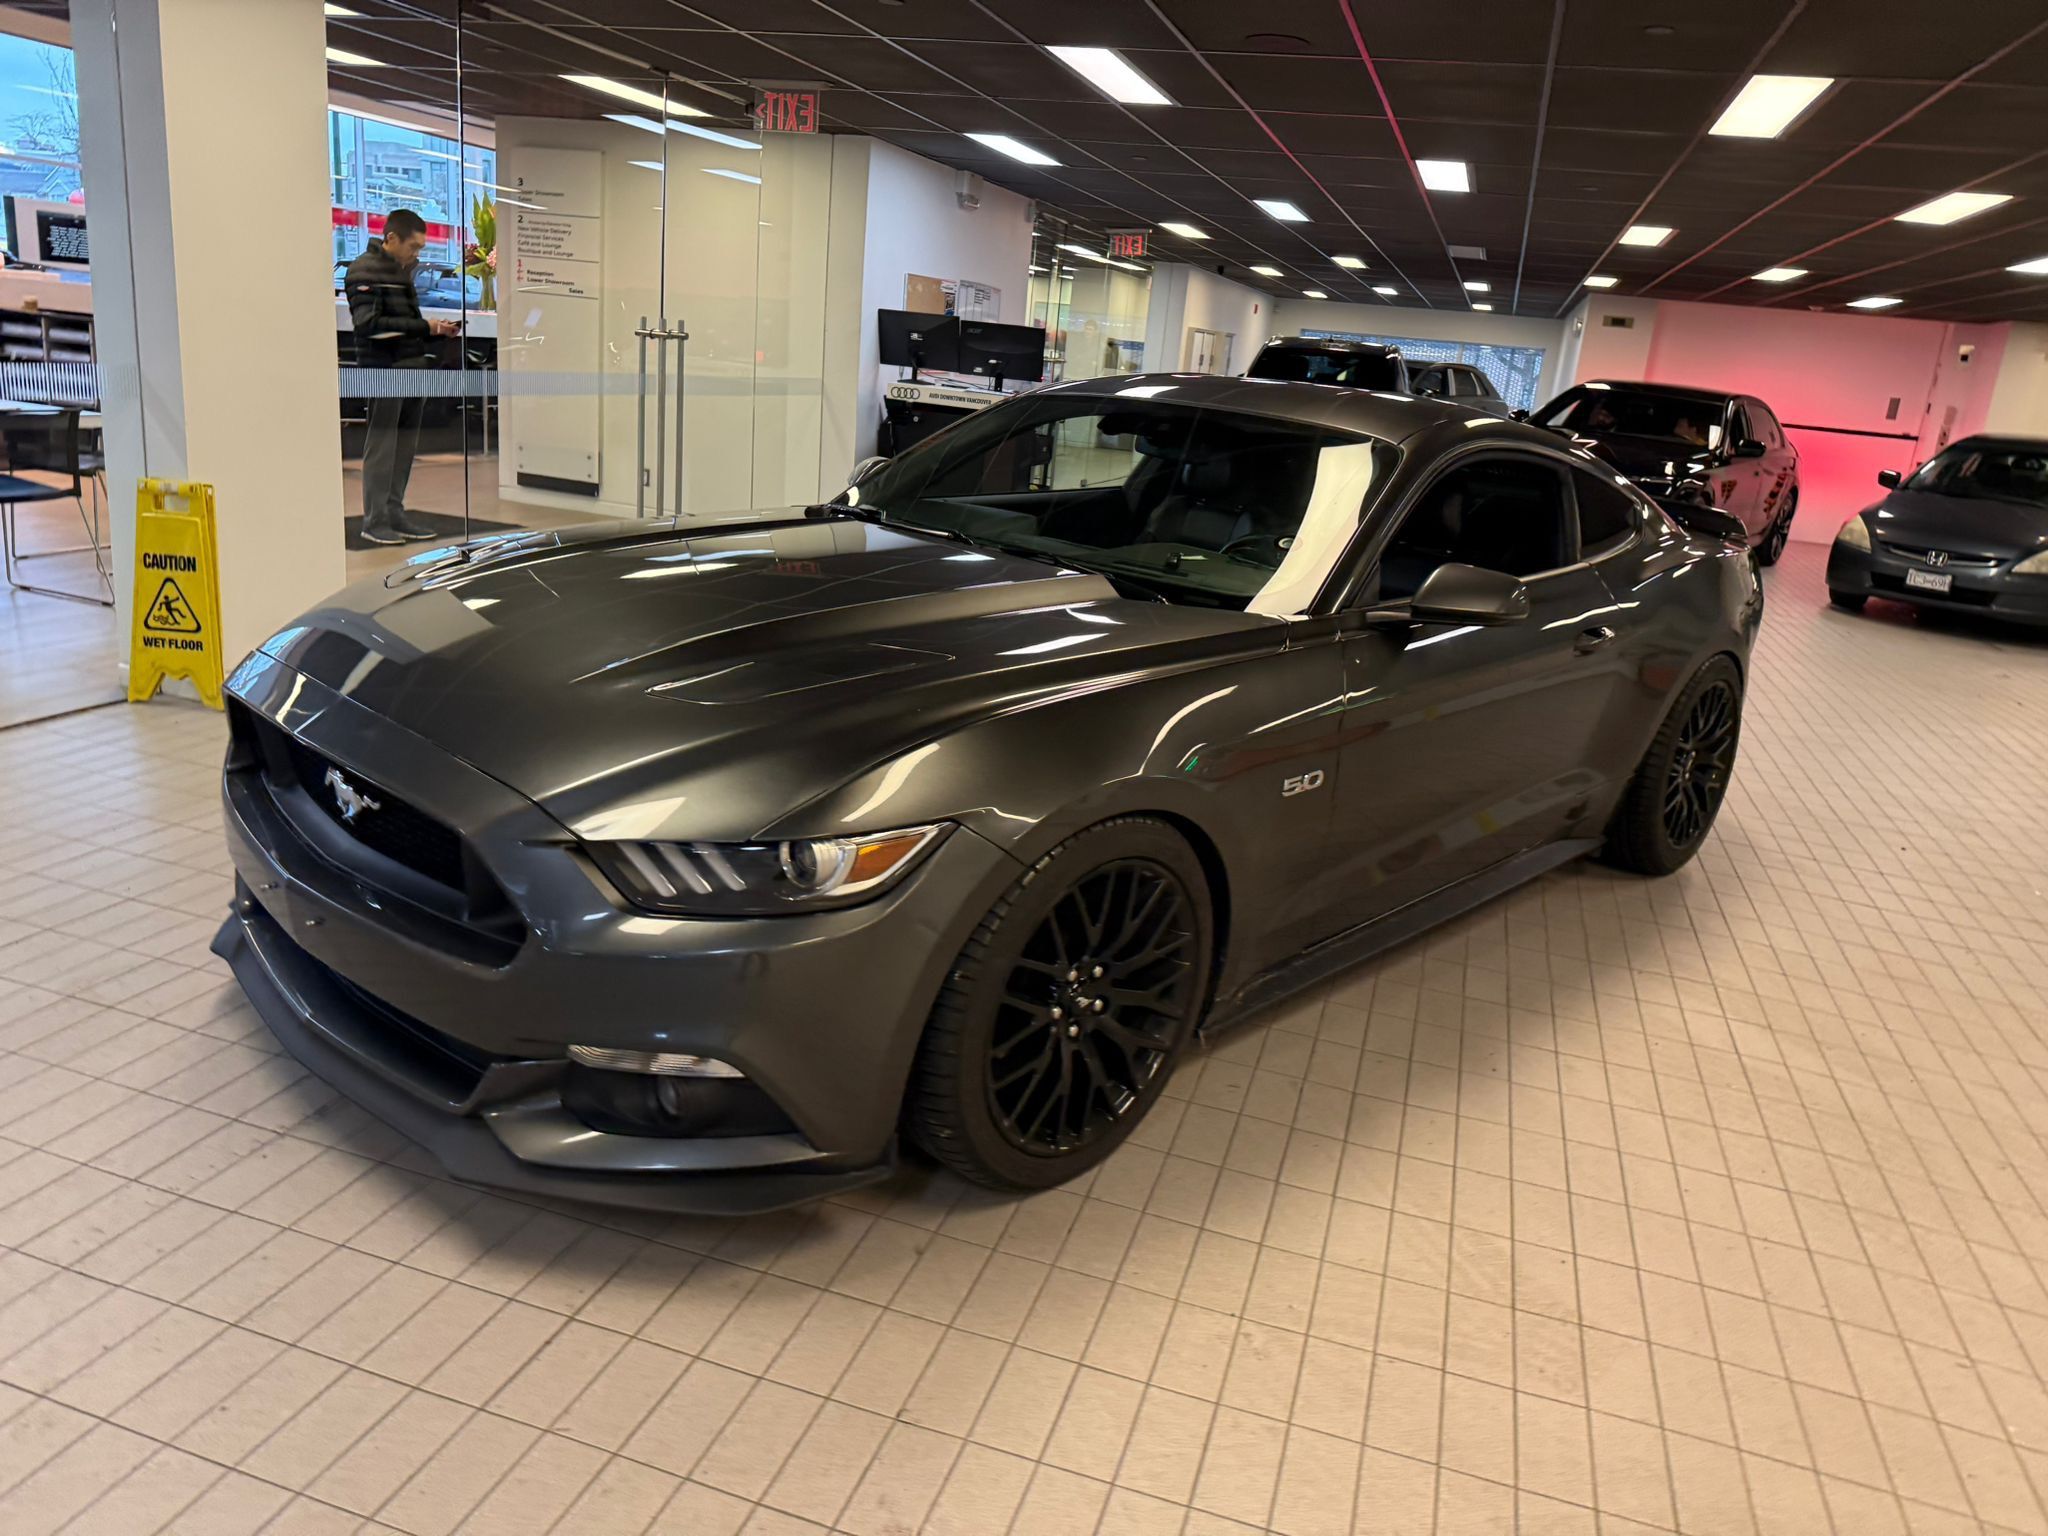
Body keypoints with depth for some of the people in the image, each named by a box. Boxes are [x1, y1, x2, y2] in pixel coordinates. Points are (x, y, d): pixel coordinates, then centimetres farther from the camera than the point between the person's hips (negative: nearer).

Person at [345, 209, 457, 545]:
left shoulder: (405, 269, 17)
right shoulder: (365, 271, -8)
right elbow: (368, 324, -17)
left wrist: (437, 328, 1)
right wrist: (424, 327, -17)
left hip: (413, 367, 8)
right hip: (384, 369, -8)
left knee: (406, 445, 9)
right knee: (382, 444, -3)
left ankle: (395, 513, 17)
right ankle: (375, 520, 3)